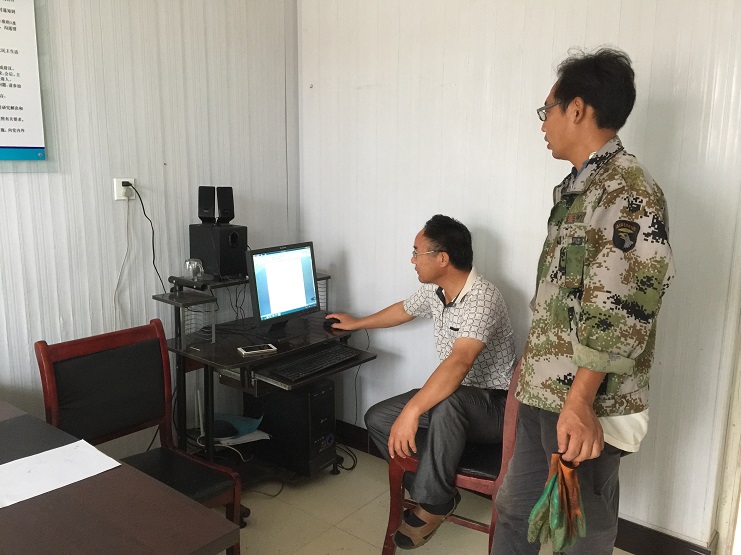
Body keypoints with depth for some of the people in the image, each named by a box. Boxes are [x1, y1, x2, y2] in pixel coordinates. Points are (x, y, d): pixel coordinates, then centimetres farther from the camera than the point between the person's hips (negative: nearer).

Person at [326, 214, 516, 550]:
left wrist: (411, 411, -47)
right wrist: (357, 324, 33)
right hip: (452, 399, 9)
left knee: (448, 402, -40)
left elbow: (459, 362, -41)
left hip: (496, 407, -8)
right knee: (377, 418, -4)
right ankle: (437, 496, 1)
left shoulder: (482, 298, -27)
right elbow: (404, 310, 22)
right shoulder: (434, 290, 0)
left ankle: (433, 503, -20)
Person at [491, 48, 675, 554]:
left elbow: (618, 314, -24)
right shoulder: (577, 187, 12)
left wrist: (579, 402, -24)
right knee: (516, 510, 20)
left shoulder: (629, 192, -18)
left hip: (586, 401, -9)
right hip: (542, 391, 9)